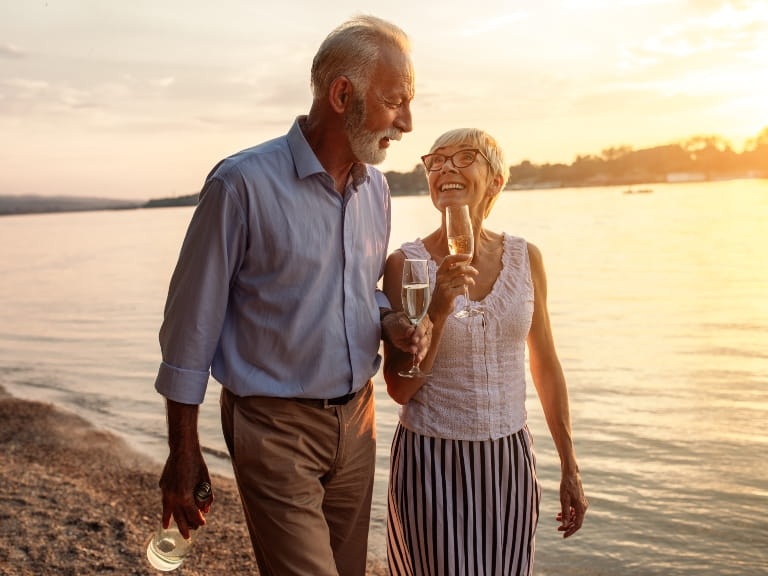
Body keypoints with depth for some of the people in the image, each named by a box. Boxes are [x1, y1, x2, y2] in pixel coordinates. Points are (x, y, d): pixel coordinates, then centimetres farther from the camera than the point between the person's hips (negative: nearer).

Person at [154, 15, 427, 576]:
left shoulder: (375, 187, 5)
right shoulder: (244, 183, -16)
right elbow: (192, 323, -11)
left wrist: (391, 324, -5)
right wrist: (183, 451, -6)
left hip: (355, 419, 7)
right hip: (276, 427, -6)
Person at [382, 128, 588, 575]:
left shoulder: (525, 258, -1)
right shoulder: (406, 263, -10)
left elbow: (546, 366, 7)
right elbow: (399, 388, -9)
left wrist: (570, 470, 10)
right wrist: (438, 310, -23)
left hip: (509, 459, 3)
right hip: (433, 462, -3)